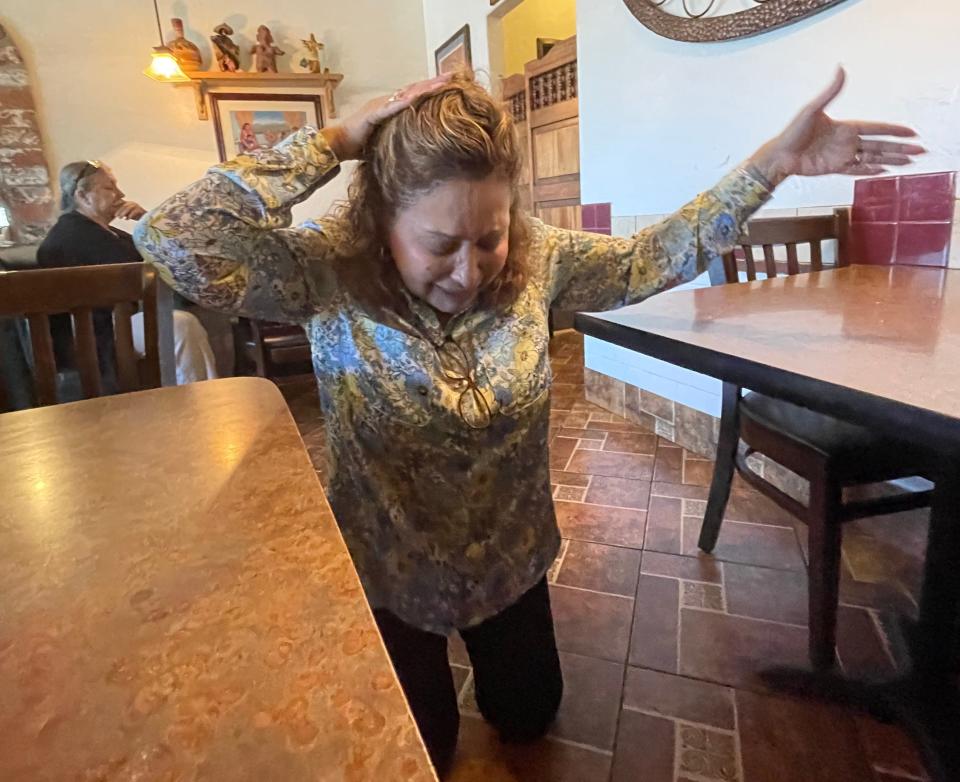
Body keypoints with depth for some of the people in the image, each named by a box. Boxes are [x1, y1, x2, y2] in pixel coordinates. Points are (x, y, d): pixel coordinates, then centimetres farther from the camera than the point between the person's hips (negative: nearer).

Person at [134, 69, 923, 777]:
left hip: (510, 554, 3)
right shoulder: (332, 272, -25)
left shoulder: (537, 258, -15)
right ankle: (427, 664, 53)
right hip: (387, 567, -2)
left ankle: (483, 646, 57)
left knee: (528, 717, 27)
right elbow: (170, 239, -34)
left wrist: (773, 164, -9)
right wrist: (332, 145, -34)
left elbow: (651, 258, -6)